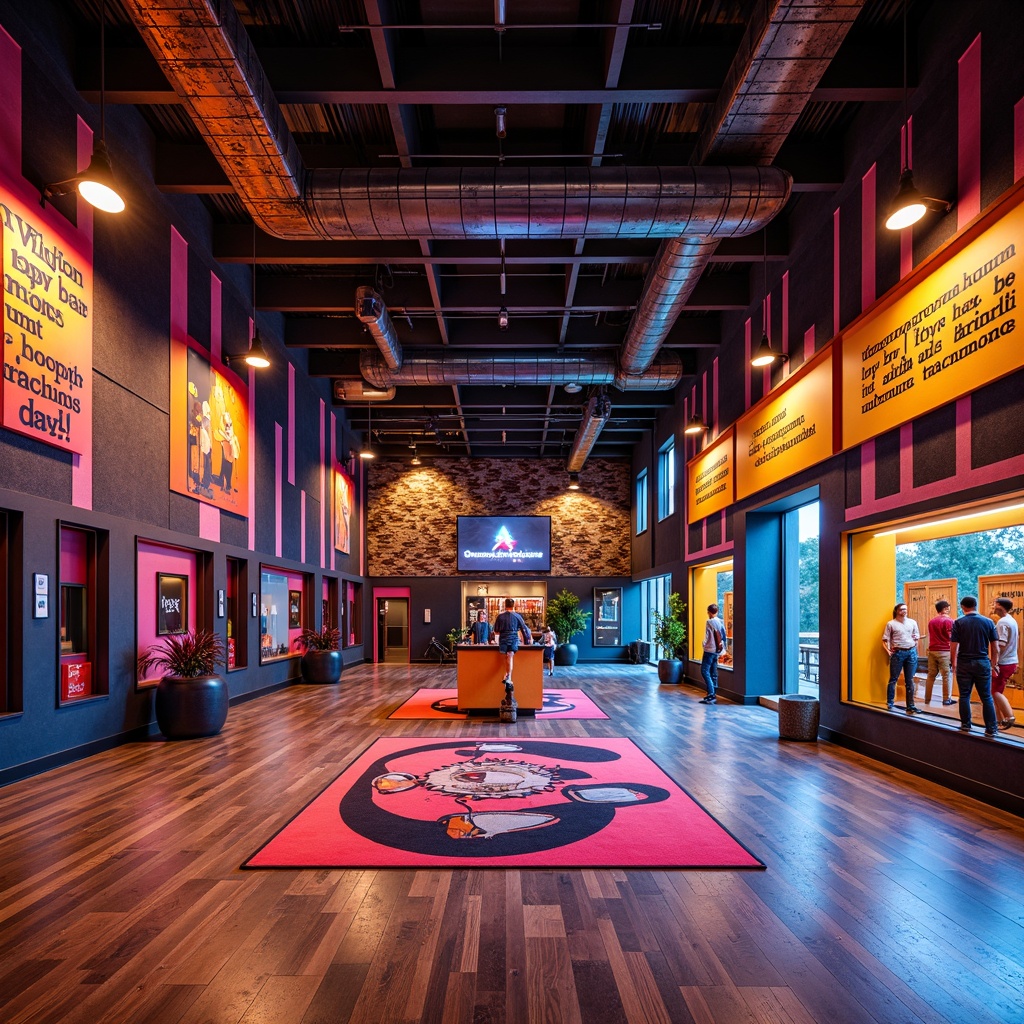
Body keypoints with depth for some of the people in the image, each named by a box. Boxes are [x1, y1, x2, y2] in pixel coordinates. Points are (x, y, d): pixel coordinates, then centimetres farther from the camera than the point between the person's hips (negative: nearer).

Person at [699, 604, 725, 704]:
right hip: (717, 650, 7)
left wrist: (704, 644, 2)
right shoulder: (721, 622, 7)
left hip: (709, 650, -7)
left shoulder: (709, 622, -12)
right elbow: (723, 636, 8)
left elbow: (707, 636, -13)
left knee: (704, 671, -6)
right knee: (714, 673, 11)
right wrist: (722, 647, 13)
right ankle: (713, 696, 13)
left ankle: (711, 695, -15)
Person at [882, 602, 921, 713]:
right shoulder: (891, 624, 0)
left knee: (910, 680, 8)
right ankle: (890, 704, 8)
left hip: (911, 652, 3)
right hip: (897, 653, -3)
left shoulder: (912, 622, 11)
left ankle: (910, 706, 13)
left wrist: (914, 649, 9)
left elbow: (917, 637, 18)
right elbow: (885, 640, -1)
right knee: (893, 679, 1)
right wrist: (888, 651, -12)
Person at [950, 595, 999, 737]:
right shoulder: (989, 622, 0)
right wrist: (993, 663, 13)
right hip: (983, 663, 2)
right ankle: (991, 730, 6)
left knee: (964, 696, 9)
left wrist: (953, 663, 6)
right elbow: (995, 647, 1)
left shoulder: (959, 623, -6)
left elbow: (953, 646, -7)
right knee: (987, 697, 7)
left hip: (964, 663, -1)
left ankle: (966, 725, 17)